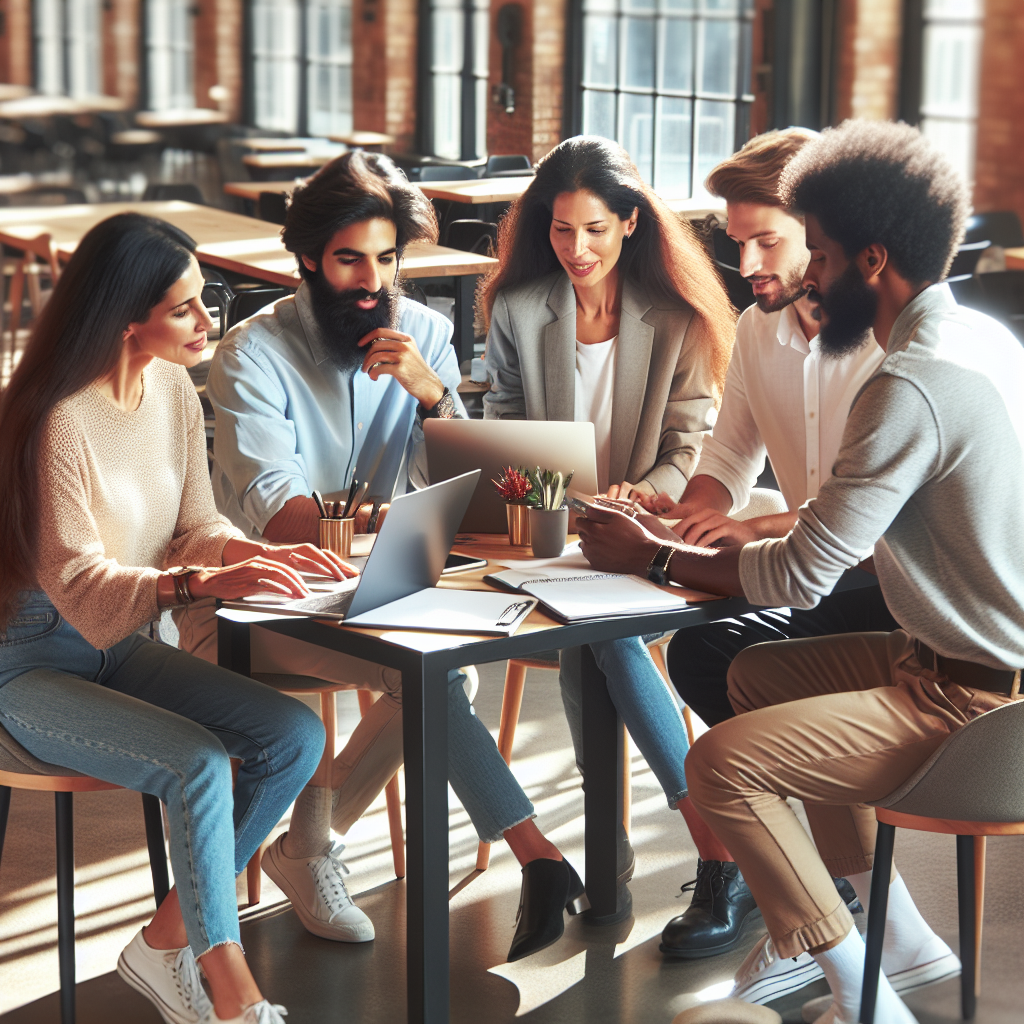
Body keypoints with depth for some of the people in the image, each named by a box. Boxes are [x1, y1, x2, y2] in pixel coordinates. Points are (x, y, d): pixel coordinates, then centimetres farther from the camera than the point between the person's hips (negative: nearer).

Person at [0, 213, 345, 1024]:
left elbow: (196, 528, 8)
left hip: (125, 649, 8)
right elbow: (76, 582, -24)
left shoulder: (174, 391, 2)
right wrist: (202, 582, -39)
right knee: (199, 762, -29)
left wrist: (261, 556, -14)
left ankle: (167, 941, 2)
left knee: (297, 737, -9)